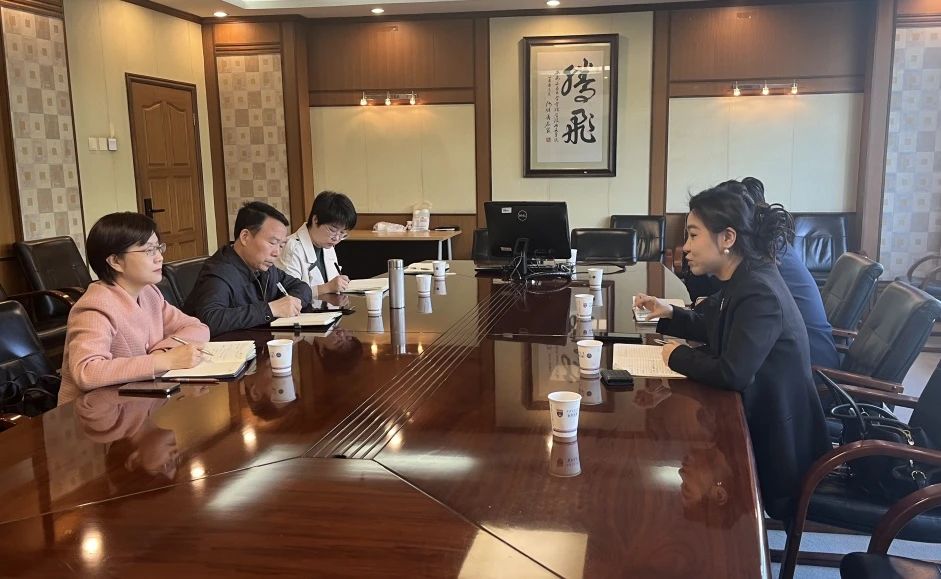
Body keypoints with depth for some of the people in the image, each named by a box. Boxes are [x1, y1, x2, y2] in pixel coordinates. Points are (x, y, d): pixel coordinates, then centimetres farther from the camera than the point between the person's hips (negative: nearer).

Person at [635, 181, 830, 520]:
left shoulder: (759, 294, -28)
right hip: (755, 413, 8)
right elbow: (718, 331, 16)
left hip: (775, 437, -8)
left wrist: (678, 357, -17)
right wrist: (669, 314, 2)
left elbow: (731, 374, -33)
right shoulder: (744, 279, 1)